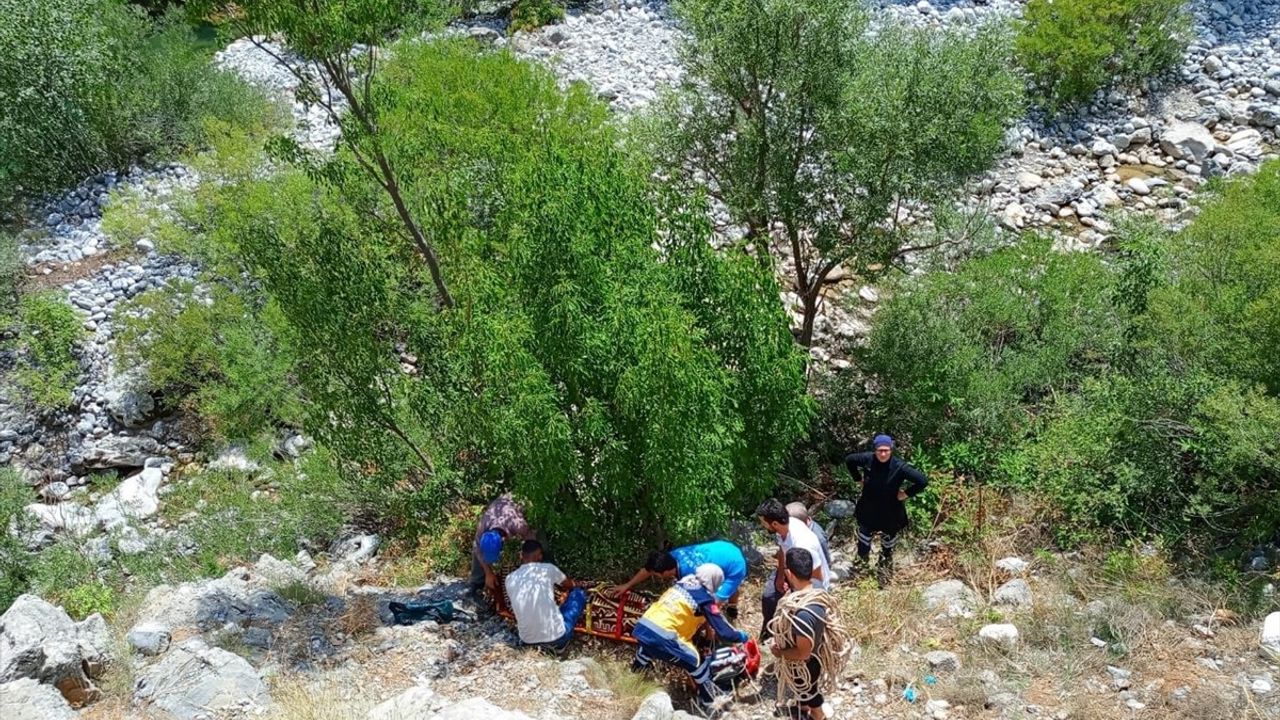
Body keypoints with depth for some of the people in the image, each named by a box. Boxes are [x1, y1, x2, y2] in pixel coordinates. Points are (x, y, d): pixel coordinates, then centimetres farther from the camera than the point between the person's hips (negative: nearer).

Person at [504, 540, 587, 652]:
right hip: (556, 638, -4)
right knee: (579, 593, 18)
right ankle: (560, 640, 7)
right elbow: (570, 585, 19)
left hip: (527, 640, 4)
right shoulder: (548, 569, -2)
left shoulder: (510, 579, 5)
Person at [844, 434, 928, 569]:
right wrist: (859, 478, -4)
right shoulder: (867, 459, -25)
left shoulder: (899, 467, -29)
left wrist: (906, 493, -21)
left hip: (890, 511, -1)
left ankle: (886, 558, 54)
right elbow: (849, 460, -5)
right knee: (865, 532, 27)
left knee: (889, 535, 27)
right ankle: (863, 555, 54)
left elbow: (923, 481, -30)